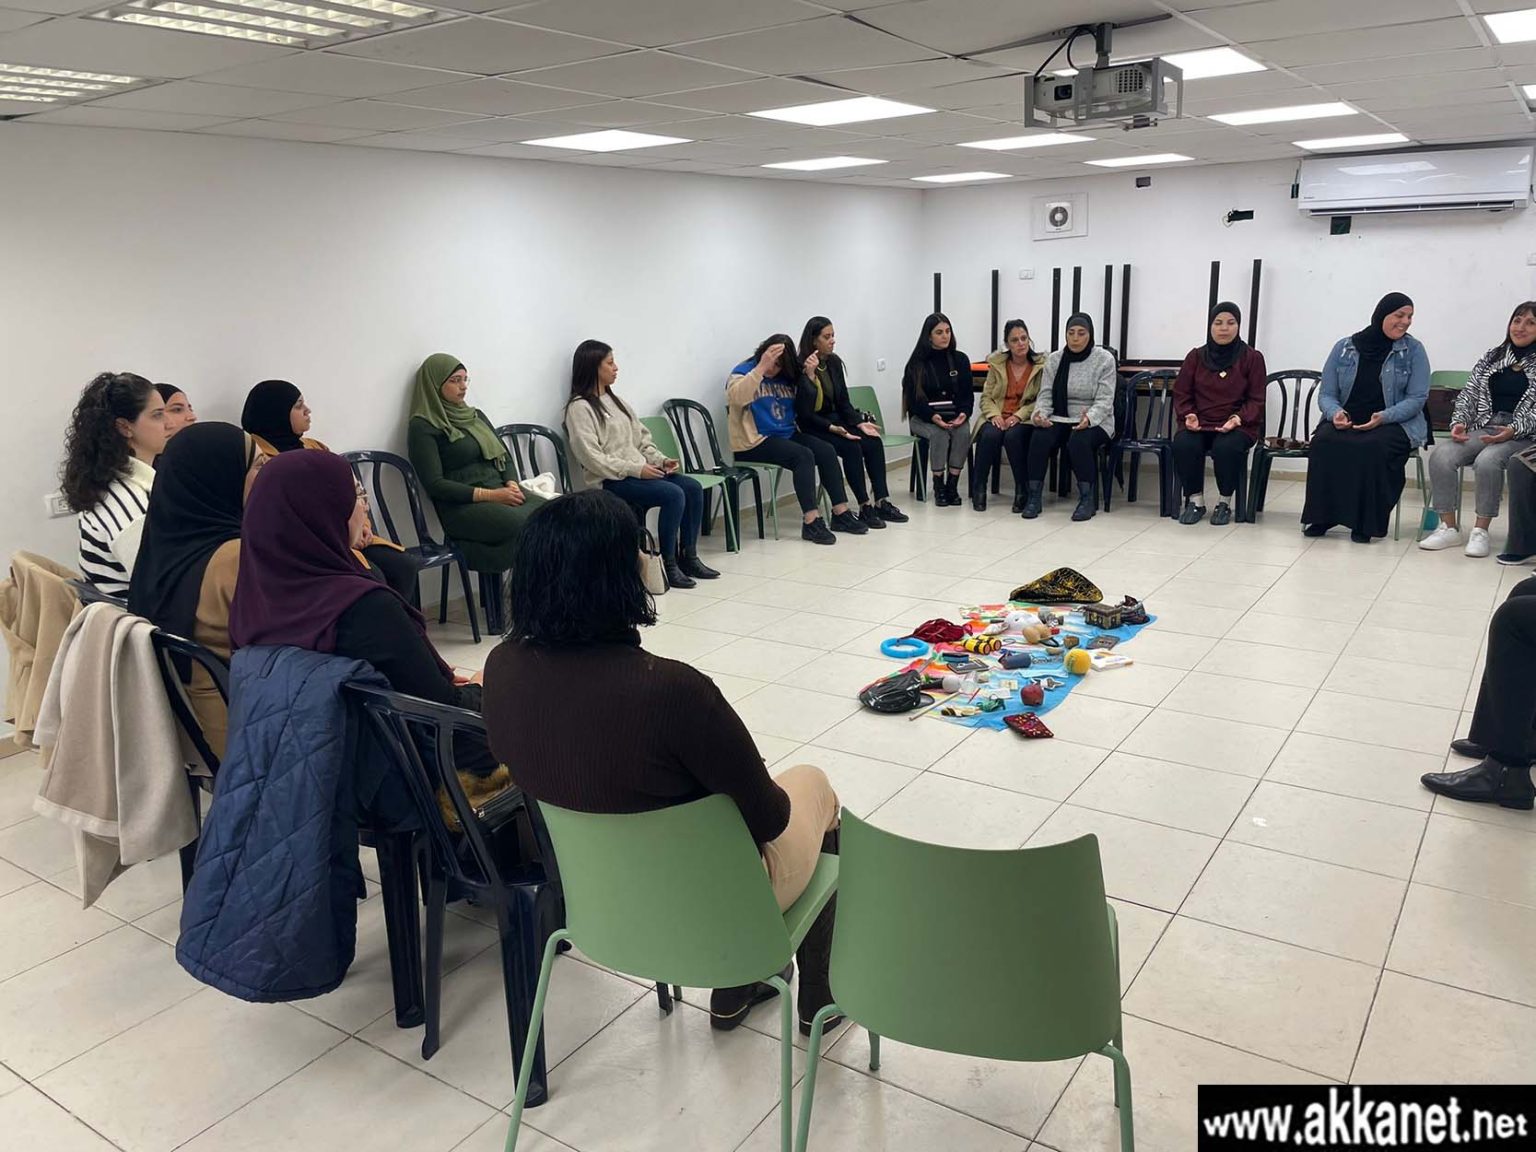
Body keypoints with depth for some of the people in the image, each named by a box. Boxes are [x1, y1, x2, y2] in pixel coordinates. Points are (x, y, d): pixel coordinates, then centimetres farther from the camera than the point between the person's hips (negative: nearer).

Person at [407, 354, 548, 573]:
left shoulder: (476, 415, 22)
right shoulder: (423, 428, -1)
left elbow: (505, 455, 22)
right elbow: (434, 485, -9)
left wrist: (512, 485, -2)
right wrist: (489, 495, -15)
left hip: (501, 491, 6)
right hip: (462, 505, -6)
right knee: (527, 525, -34)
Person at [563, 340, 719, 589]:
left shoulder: (614, 400, 19)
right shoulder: (579, 407, -7)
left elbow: (642, 439, 19)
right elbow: (591, 458, -16)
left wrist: (661, 460, 0)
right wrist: (635, 469, -19)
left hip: (638, 472, 8)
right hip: (610, 481, -8)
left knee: (693, 487, -10)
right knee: (673, 494, -26)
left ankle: (688, 557, -3)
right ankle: (668, 564, -16)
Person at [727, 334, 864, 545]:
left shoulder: (787, 377, 11)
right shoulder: (744, 371, -6)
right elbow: (737, 397, -28)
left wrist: (810, 375, -4)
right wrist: (761, 367, -32)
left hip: (787, 434, 7)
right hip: (755, 441, -7)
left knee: (826, 451, -12)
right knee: (803, 456, -27)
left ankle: (840, 513, -9)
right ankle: (811, 522, -29)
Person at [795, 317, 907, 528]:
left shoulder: (834, 362, 7)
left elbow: (843, 401, 9)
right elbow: (804, 413, -16)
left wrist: (860, 423, -7)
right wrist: (833, 429, -24)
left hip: (835, 420, 7)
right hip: (811, 428, -7)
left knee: (874, 442, -16)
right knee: (851, 447, -29)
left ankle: (882, 503, -13)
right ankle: (865, 508, -21)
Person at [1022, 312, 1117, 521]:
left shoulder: (1104, 359, -3)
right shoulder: (1054, 359, 7)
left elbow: (1104, 401, -9)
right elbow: (1045, 395, 5)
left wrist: (1089, 418, -30)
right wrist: (1039, 414, -19)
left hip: (1095, 423, -3)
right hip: (1060, 420, 3)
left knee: (1079, 441, -36)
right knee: (1039, 437, -28)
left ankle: (1087, 499, -22)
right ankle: (1034, 497, -19)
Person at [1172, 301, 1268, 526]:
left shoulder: (1252, 357, 5)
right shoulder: (1196, 356, 11)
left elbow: (1256, 399, 2)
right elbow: (1181, 393, 11)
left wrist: (1239, 418, -16)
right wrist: (1188, 415, -9)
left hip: (1238, 425, -2)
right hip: (1199, 424, 2)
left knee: (1226, 447, -36)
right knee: (1183, 445, -32)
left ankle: (1225, 502, -12)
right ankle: (1195, 500, -12)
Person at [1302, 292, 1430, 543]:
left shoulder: (1413, 350, 4)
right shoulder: (1344, 348, 8)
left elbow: (1417, 398, -2)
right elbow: (1326, 394, 8)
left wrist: (1384, 417, -20)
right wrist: (1335, 413, -15)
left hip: (1395, 423, -2)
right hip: (1346, 421, 2)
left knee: (1373, 447, -35)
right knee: (1323, 442, -30)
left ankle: (1366, 523, -24)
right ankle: (1322, 517, -20)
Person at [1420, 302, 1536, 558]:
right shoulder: (1492, 357, 19)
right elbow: (1468, 395, 15)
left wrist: (1514, 430, -20)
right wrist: (1459, 422, -3)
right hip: (1482, 429, 4)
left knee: (1487, 461, -36)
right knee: (1441, 455, -26)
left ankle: (1481, 530, -25)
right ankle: (1449, 527, -22)